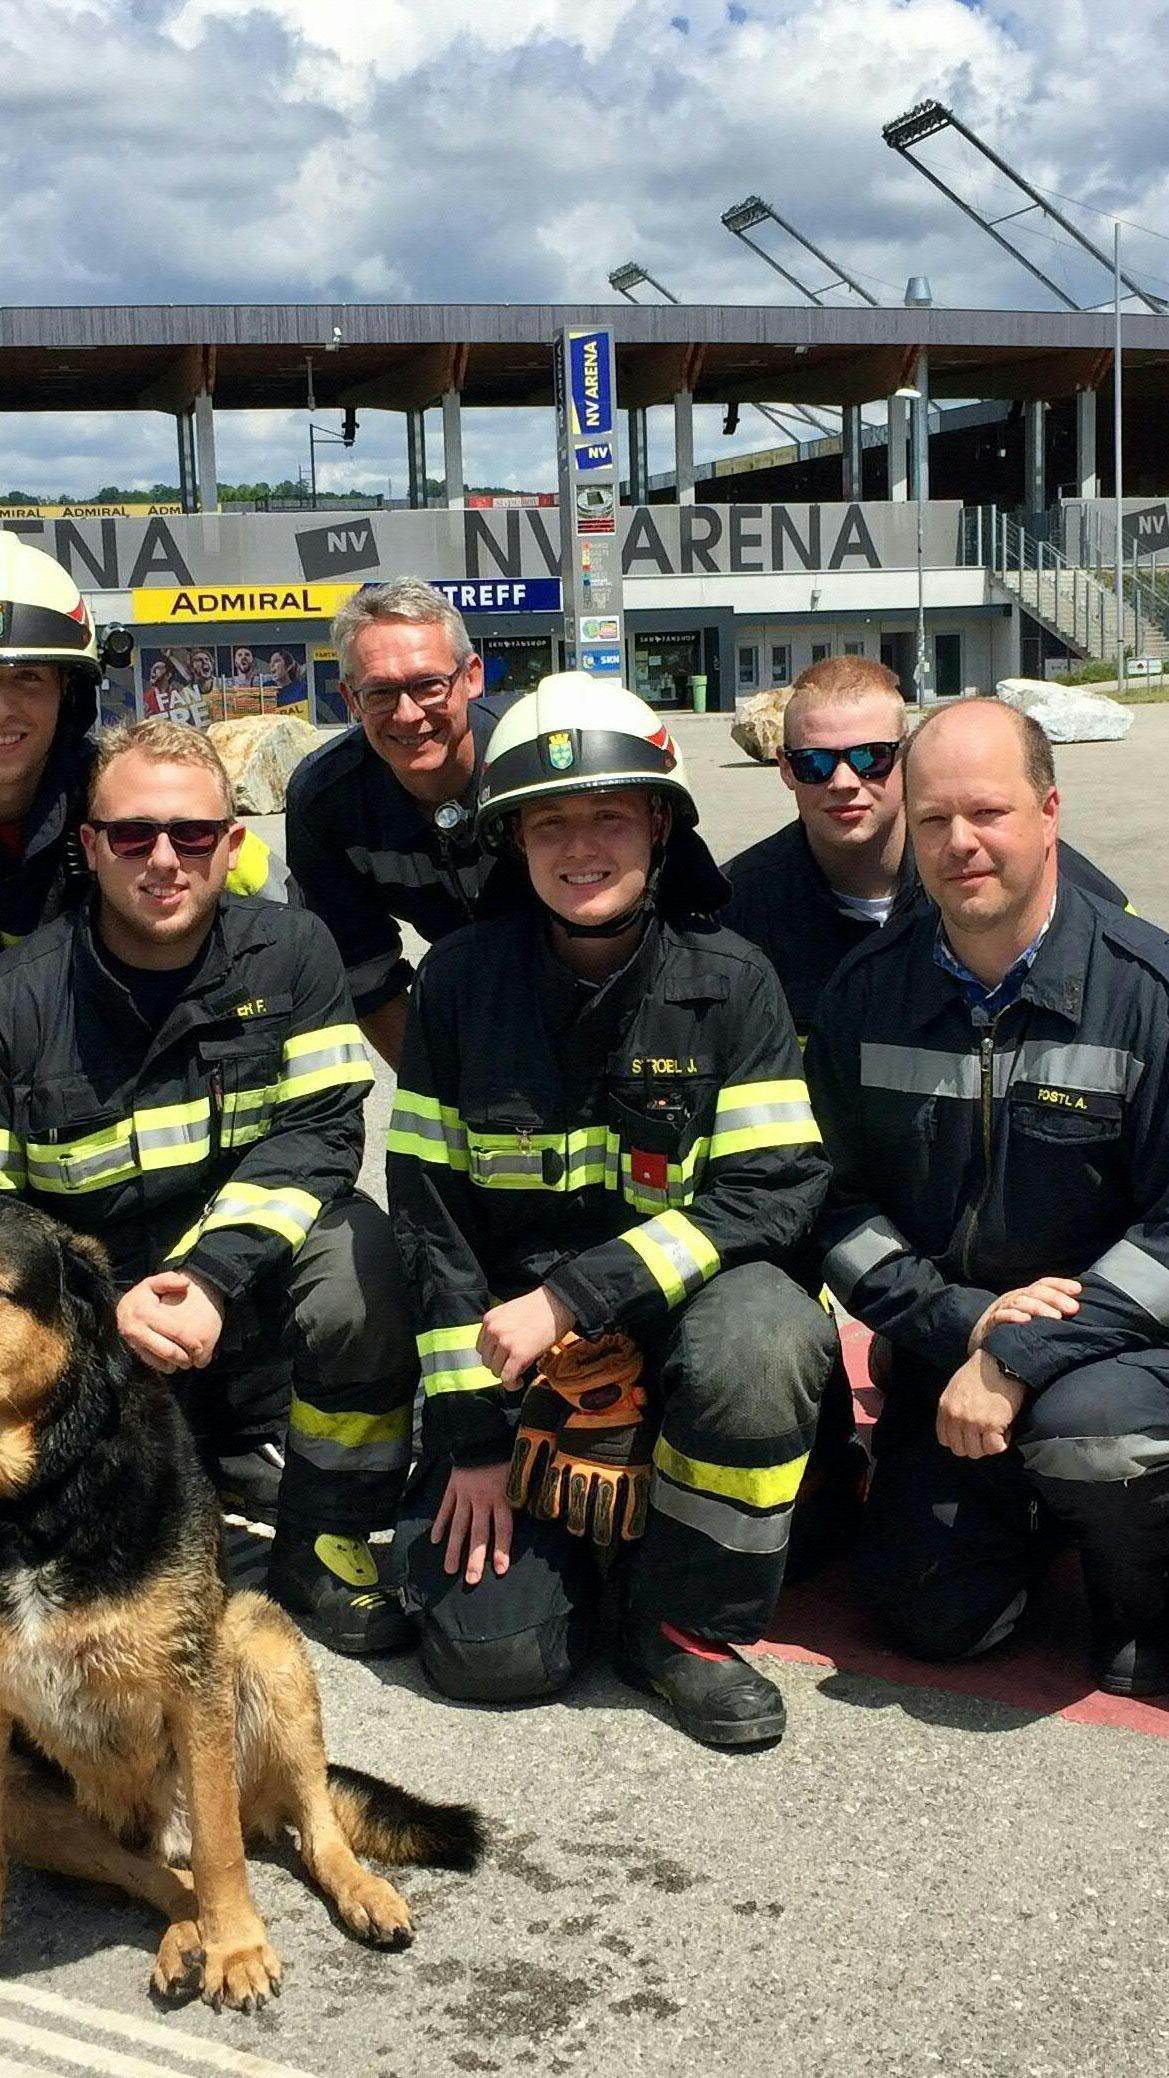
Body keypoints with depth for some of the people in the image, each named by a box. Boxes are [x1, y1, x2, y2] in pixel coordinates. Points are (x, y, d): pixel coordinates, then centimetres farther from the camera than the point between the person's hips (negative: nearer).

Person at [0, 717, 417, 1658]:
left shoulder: (290, 952, -6)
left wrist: (211, 1277, -27)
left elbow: (318, 1133, -13)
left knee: (359, 1259, -30)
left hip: (250, 1273, 0)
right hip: (92, 1323, 0)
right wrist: (103, 1310, -26)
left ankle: (324, 1542, -7)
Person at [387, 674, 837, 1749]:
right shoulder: (459, 981, -5)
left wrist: (571, 1298, -23)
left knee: (760, 1339, -36)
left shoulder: (729, 982, -9)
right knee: (494, 1651, -12)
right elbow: (428, 1212, -3)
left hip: (682, 1308, 0)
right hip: (514, 1343, 1)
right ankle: (562, 1516, 23)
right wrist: (468, 1434, -6)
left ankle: (686, 1620, -10)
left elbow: (774, 1189, -15)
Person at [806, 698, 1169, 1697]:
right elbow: (841, 1204, -1)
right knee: (933, 1615, -7)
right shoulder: (868, 992, -3)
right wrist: (962, 1321, -17)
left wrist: (1020, 1359, -25)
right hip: (948, 1348, 3)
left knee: (1085, 1429, -35)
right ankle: (1032, 1510, 28)